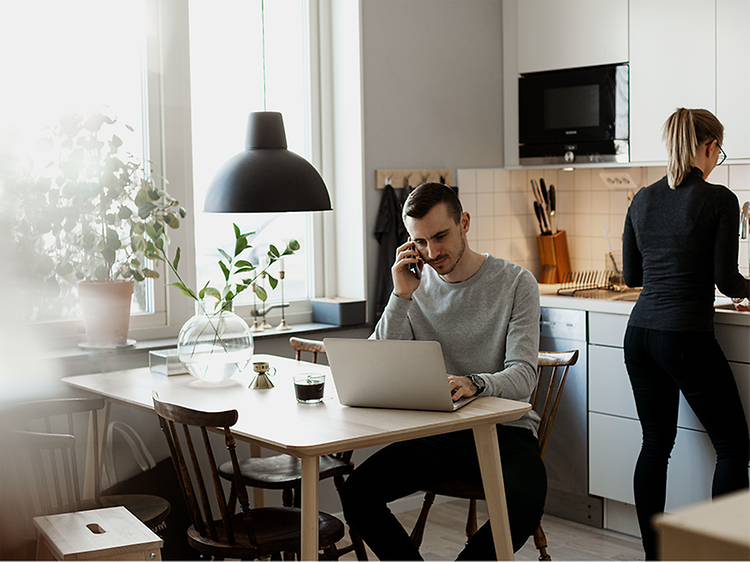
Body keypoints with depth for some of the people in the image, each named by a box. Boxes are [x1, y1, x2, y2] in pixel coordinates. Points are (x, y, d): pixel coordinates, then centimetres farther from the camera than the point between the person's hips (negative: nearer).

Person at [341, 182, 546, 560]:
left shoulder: (516, 283, -2)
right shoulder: (416, 286, 7)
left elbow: (522, 376, -13)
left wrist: (474, 383, -35)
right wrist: (401, 296, -12)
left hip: (504, 430, -2)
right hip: (435, 431, 3)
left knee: (524, 506, -33)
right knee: (357, 491, -21)